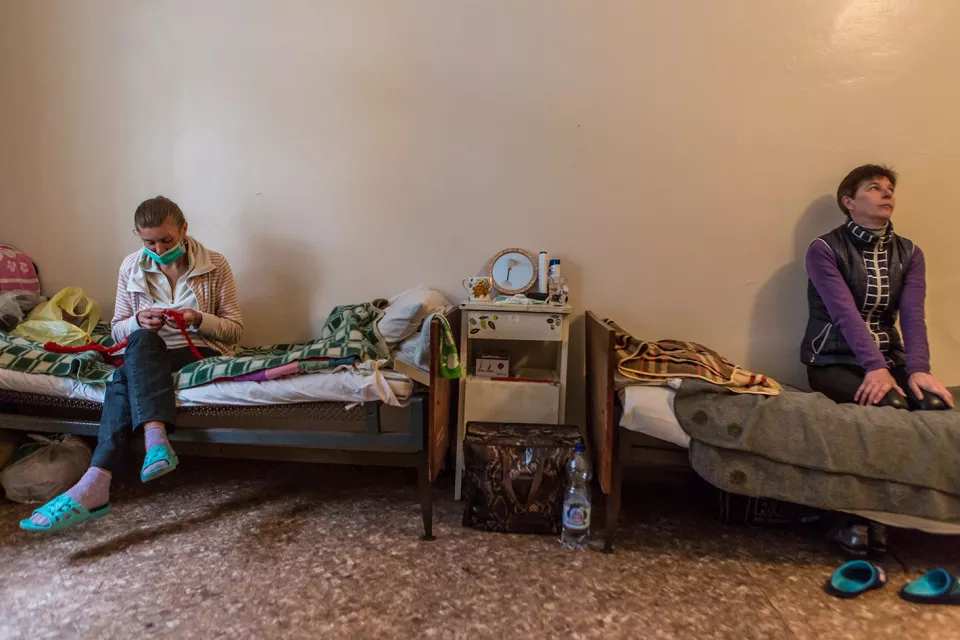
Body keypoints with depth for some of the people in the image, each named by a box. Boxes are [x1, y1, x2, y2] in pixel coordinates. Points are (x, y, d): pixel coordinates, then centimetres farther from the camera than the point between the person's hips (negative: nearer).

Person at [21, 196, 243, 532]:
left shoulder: (215, 265, -1)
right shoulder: (131, 267, 7)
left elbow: (235, 329, 0)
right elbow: (118, 329, 12)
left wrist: (199, 319, -19)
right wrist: (137, 322, -12)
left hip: (200, 352, -3)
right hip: (146, 357, 3)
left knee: (125, 377, -32)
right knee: (140, 338, -36)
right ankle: (156, 440, -53)